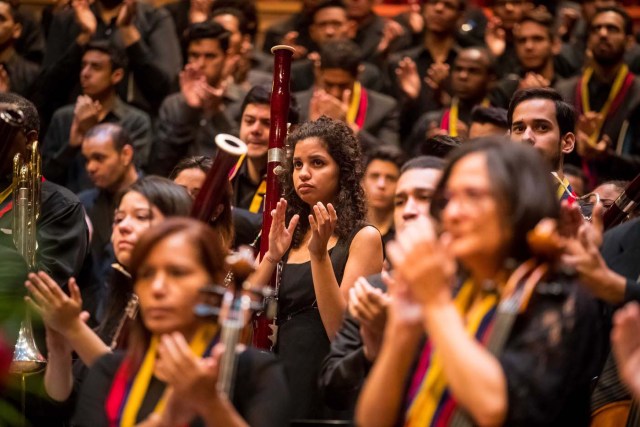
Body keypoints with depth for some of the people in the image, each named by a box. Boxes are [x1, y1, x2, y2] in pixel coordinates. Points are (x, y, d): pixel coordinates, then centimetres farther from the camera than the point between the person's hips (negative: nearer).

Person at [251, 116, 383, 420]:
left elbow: (342, 332, -13)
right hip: (277, 380, 5)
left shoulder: (363, 238, -4)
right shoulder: (289, 237, 13)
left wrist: (319, 253, -20)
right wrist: (271, 256, -9)